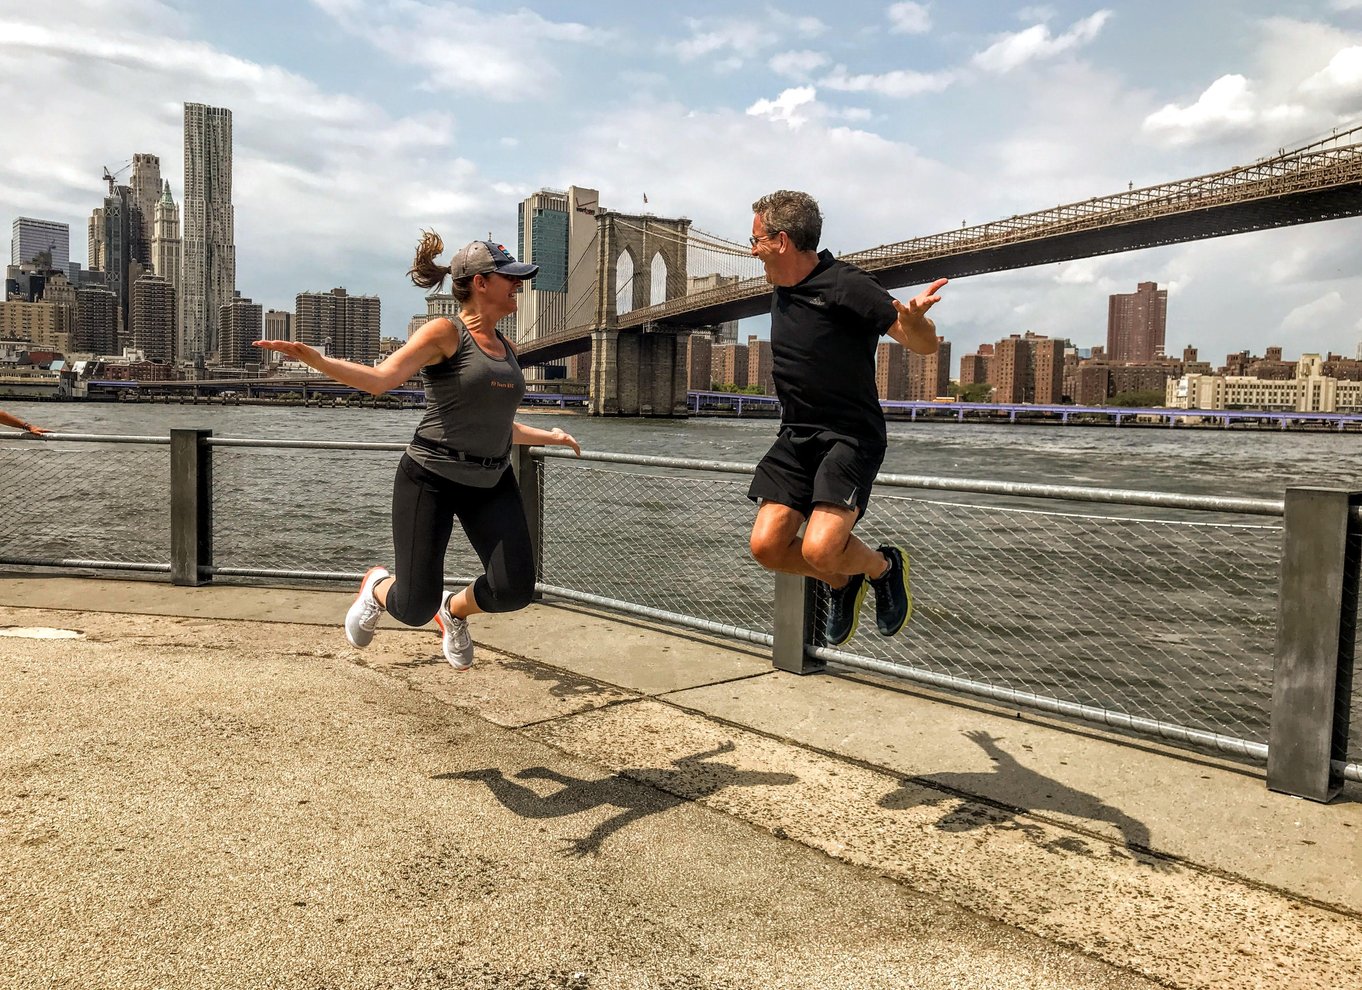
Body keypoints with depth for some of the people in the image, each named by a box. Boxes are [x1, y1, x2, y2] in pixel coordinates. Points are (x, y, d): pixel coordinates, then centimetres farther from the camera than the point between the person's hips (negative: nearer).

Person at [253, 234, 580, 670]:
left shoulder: (505, 348, 12)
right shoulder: (444, 332, -9)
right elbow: (380, 378, -19)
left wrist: (546, 436, 29)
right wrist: (314, 358, -32)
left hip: (492, 483, 6)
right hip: (431, 478, -6)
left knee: (514, 590, -11)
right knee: (415, 609, -4)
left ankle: (454, 610, 24)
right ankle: (377, 587, 34)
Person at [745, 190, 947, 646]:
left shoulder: (846, 284, -12)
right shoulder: (781, 292, 11)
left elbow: (925, 344, -16)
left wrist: (913, 318, -37)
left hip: (850, 437, -7)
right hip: (796, 435, 7)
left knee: (820, 549, -22)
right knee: (767, 546, -5)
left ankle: (884, 565, 12)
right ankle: (842, 583, 23)